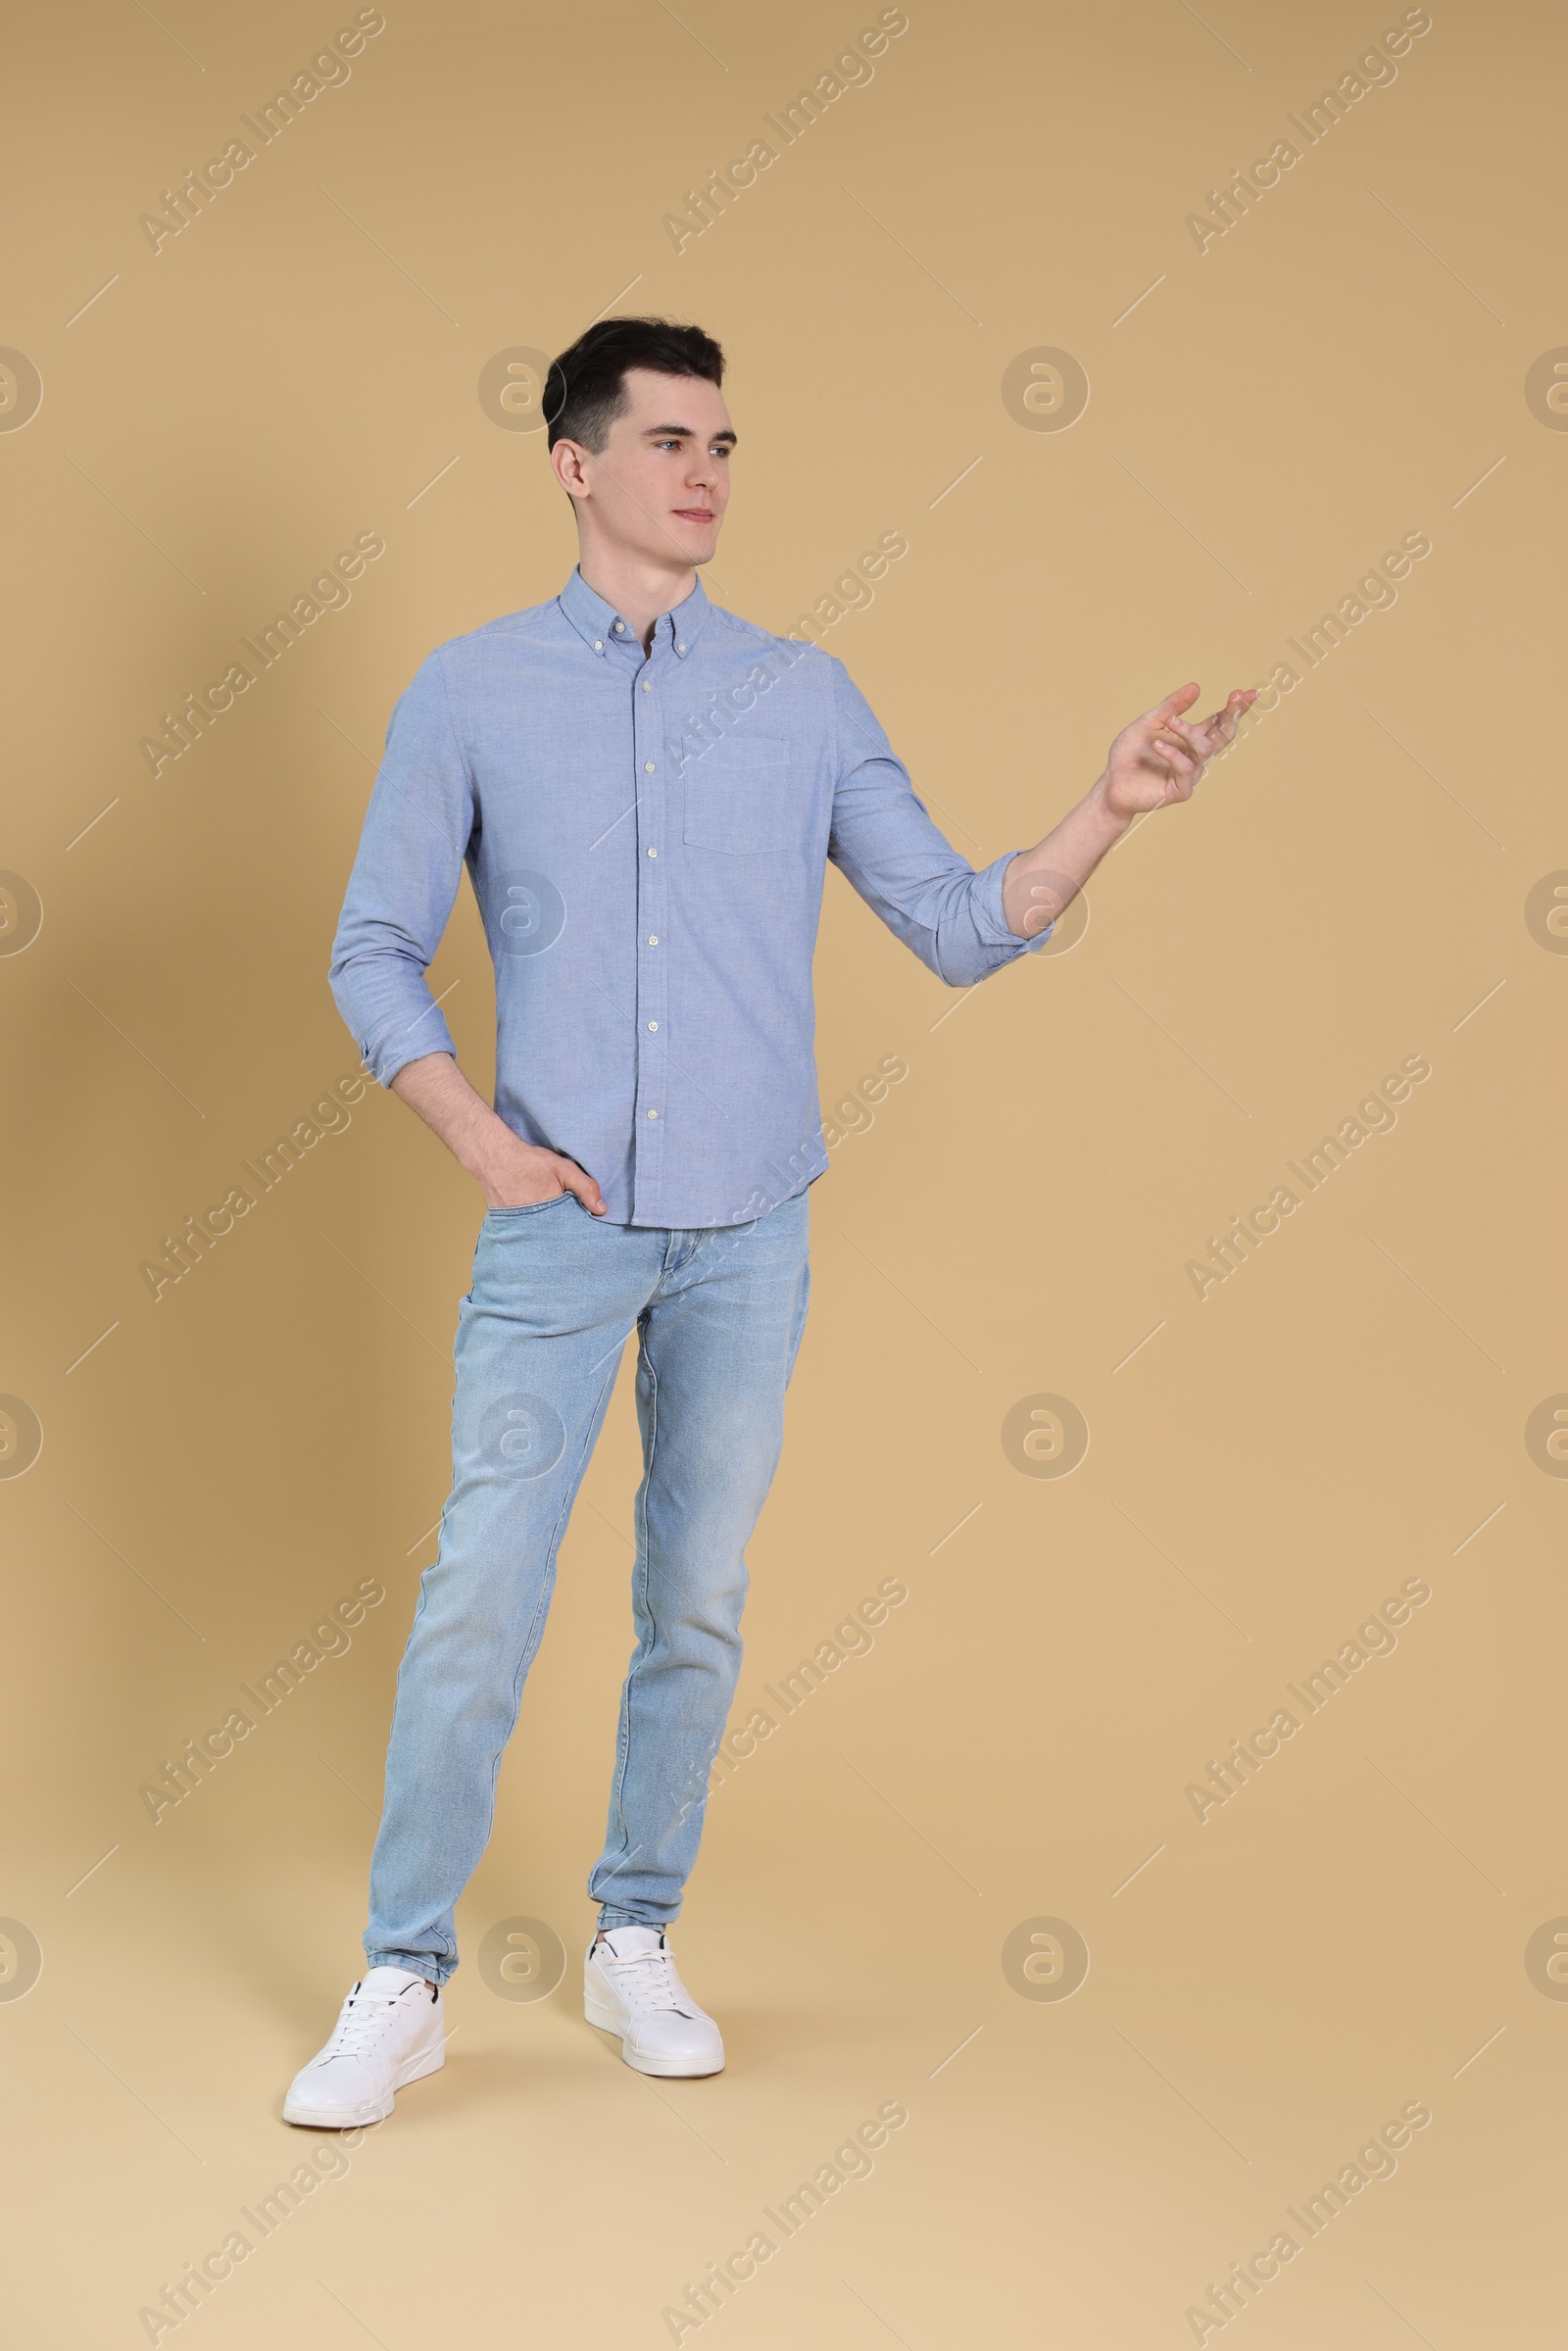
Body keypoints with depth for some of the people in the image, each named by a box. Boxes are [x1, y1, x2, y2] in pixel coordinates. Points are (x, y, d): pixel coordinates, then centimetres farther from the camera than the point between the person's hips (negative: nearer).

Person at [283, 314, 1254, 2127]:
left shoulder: (805, 697, 7)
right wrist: (478, 1139, -7)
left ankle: (636, 1945, 22)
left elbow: (958, 926, 5)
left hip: (748, 1232, 2)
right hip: (559, 1227, -2)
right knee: (479, 1600, -5)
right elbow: (373, 951, 5)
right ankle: (403, 1981, 6)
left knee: (697, 1608, 7)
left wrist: (1111, 808, -9)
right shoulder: (470, 694, 3)